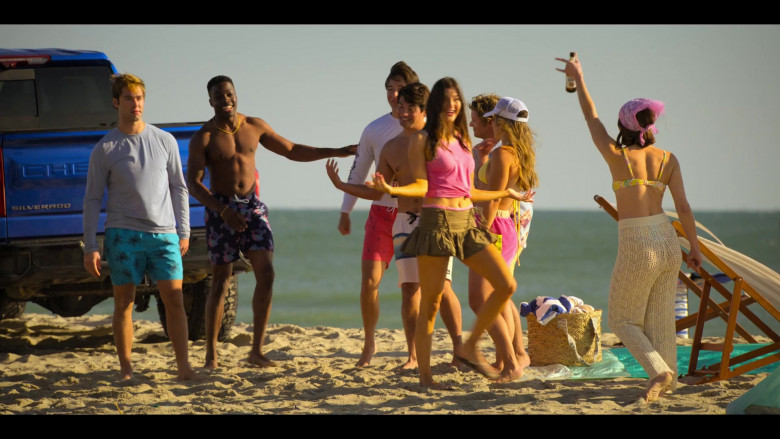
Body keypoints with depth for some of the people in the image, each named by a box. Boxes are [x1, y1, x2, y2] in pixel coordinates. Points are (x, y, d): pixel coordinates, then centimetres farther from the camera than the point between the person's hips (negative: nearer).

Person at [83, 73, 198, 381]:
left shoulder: (165, 141, 10)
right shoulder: (105, 149, 3)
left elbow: (179, 188, 16)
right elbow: (92, 200, 3)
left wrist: (184, 232, 11)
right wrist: (90, 247, -2)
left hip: (163, 233, 2)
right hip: (122, 234, -2)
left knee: (174, 298, -5)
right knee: (124, 303, 1)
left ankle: (183, 365, 0)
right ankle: (125, 369, 8)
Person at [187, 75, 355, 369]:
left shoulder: (255, 127, 7)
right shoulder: (203, 137, -6)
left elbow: (292, 151, 16)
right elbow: (193, 183, -12)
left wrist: (337, 152, 11)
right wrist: (223, 210, -25)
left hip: (253, 206, 3)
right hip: (220, 209, -3)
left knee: (266, 274, -11)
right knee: (221, 282, -1)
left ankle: (256, 351, -5)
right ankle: (211, 354, 9)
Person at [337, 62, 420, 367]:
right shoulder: (374, 130, 7)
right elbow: (358, 172, 15)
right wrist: (345, 212, 14)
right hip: (382, 213, 2)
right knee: (369, 282, -5)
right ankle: (369, 344, 14)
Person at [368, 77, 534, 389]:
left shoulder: (462, 141, 16)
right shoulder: (422, 140, -2)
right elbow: (421, 187, -8)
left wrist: (506, 194, 29)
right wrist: (391, 190, -25)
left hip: (467, 222, 6)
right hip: (437, 221, -6)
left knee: (506, 285, -3)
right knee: (430, 303, -3)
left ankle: (469, 348, 9)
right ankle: (424, 375, 6)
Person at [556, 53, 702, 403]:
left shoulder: (617, 156, -8)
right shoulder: (668, 159, 1)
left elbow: (591, 118, 5)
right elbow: (683, 207, 0)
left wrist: (579, 78, 17)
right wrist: (695, 247, 11)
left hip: (637, 246, -4)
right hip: (667, 242, 5)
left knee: (623, 320, 9)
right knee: (660, 318, 17)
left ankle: (658, 370, -10)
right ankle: (667, 380, 18)